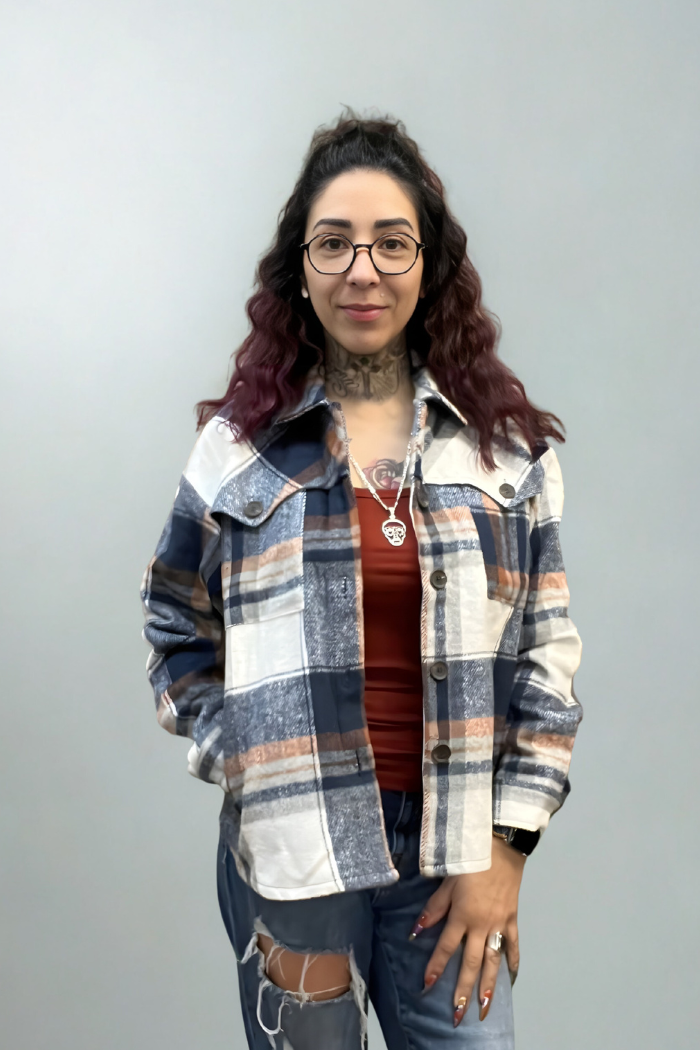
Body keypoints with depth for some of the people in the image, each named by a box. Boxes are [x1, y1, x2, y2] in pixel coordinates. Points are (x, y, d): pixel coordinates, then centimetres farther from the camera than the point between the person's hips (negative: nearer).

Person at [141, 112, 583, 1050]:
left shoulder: (507, 445, 1)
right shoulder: (241, 444, 1)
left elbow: (545, 658, 1)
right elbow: (178, 633, 9)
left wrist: (504, 848, -2)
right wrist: (246, 767, -3)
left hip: (454, 855, 1)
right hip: (286, 845, 0)